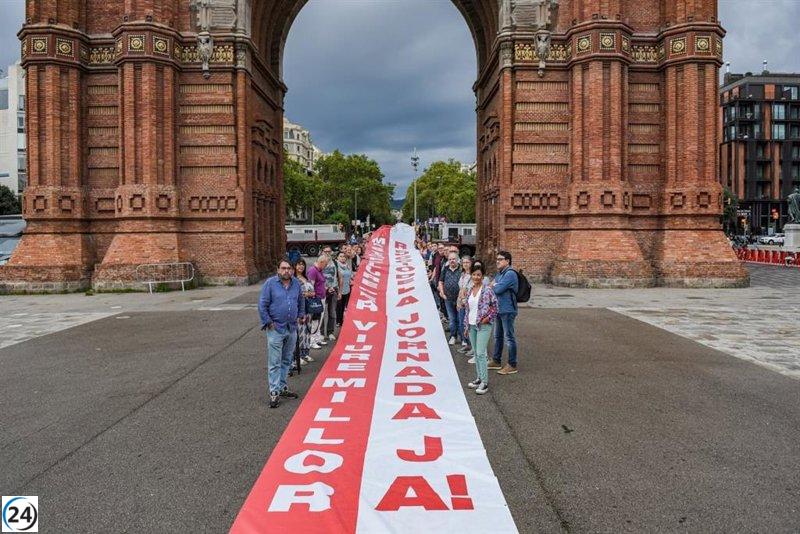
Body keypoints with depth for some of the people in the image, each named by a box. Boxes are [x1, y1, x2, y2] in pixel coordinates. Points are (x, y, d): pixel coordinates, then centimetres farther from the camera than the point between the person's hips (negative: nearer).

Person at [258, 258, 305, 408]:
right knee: (275, 363, -4)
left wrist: (301, 315, 11)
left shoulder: (296, 283, 5)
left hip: (292, 328, 5)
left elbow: (301, 301, 20)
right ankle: (274, 393, 0)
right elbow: (262, 305, -9)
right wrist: (268, 322, -10)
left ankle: (282, 387, 27)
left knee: (287, 361, 15)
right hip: (276, 329, -5)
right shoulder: (270, 283, -9)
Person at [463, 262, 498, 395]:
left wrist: (488, 318, -14)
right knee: (476, 353, 12)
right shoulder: (470, 290, 8)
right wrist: (466, 326, 14)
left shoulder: (487, 290, -11)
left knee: (481, 353, -10)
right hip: (472, 325, 7)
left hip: (483, 326, -7)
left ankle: (485, 382, -5)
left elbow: (495, 306, -8)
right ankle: (479, 378, 22)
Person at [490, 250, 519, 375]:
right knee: (498, 336, 18)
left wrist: (494, 285, -3)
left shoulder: (510, 274, -18)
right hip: (499, 309, 10)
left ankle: (512, 365, 4)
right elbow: (492, 286, 14)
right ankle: (496, 361, 31)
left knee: (509, 338, -3)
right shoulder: (499, 273, 13)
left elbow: (498, 289, -23)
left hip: (507, 310, -10)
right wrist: (495, 286, -7)